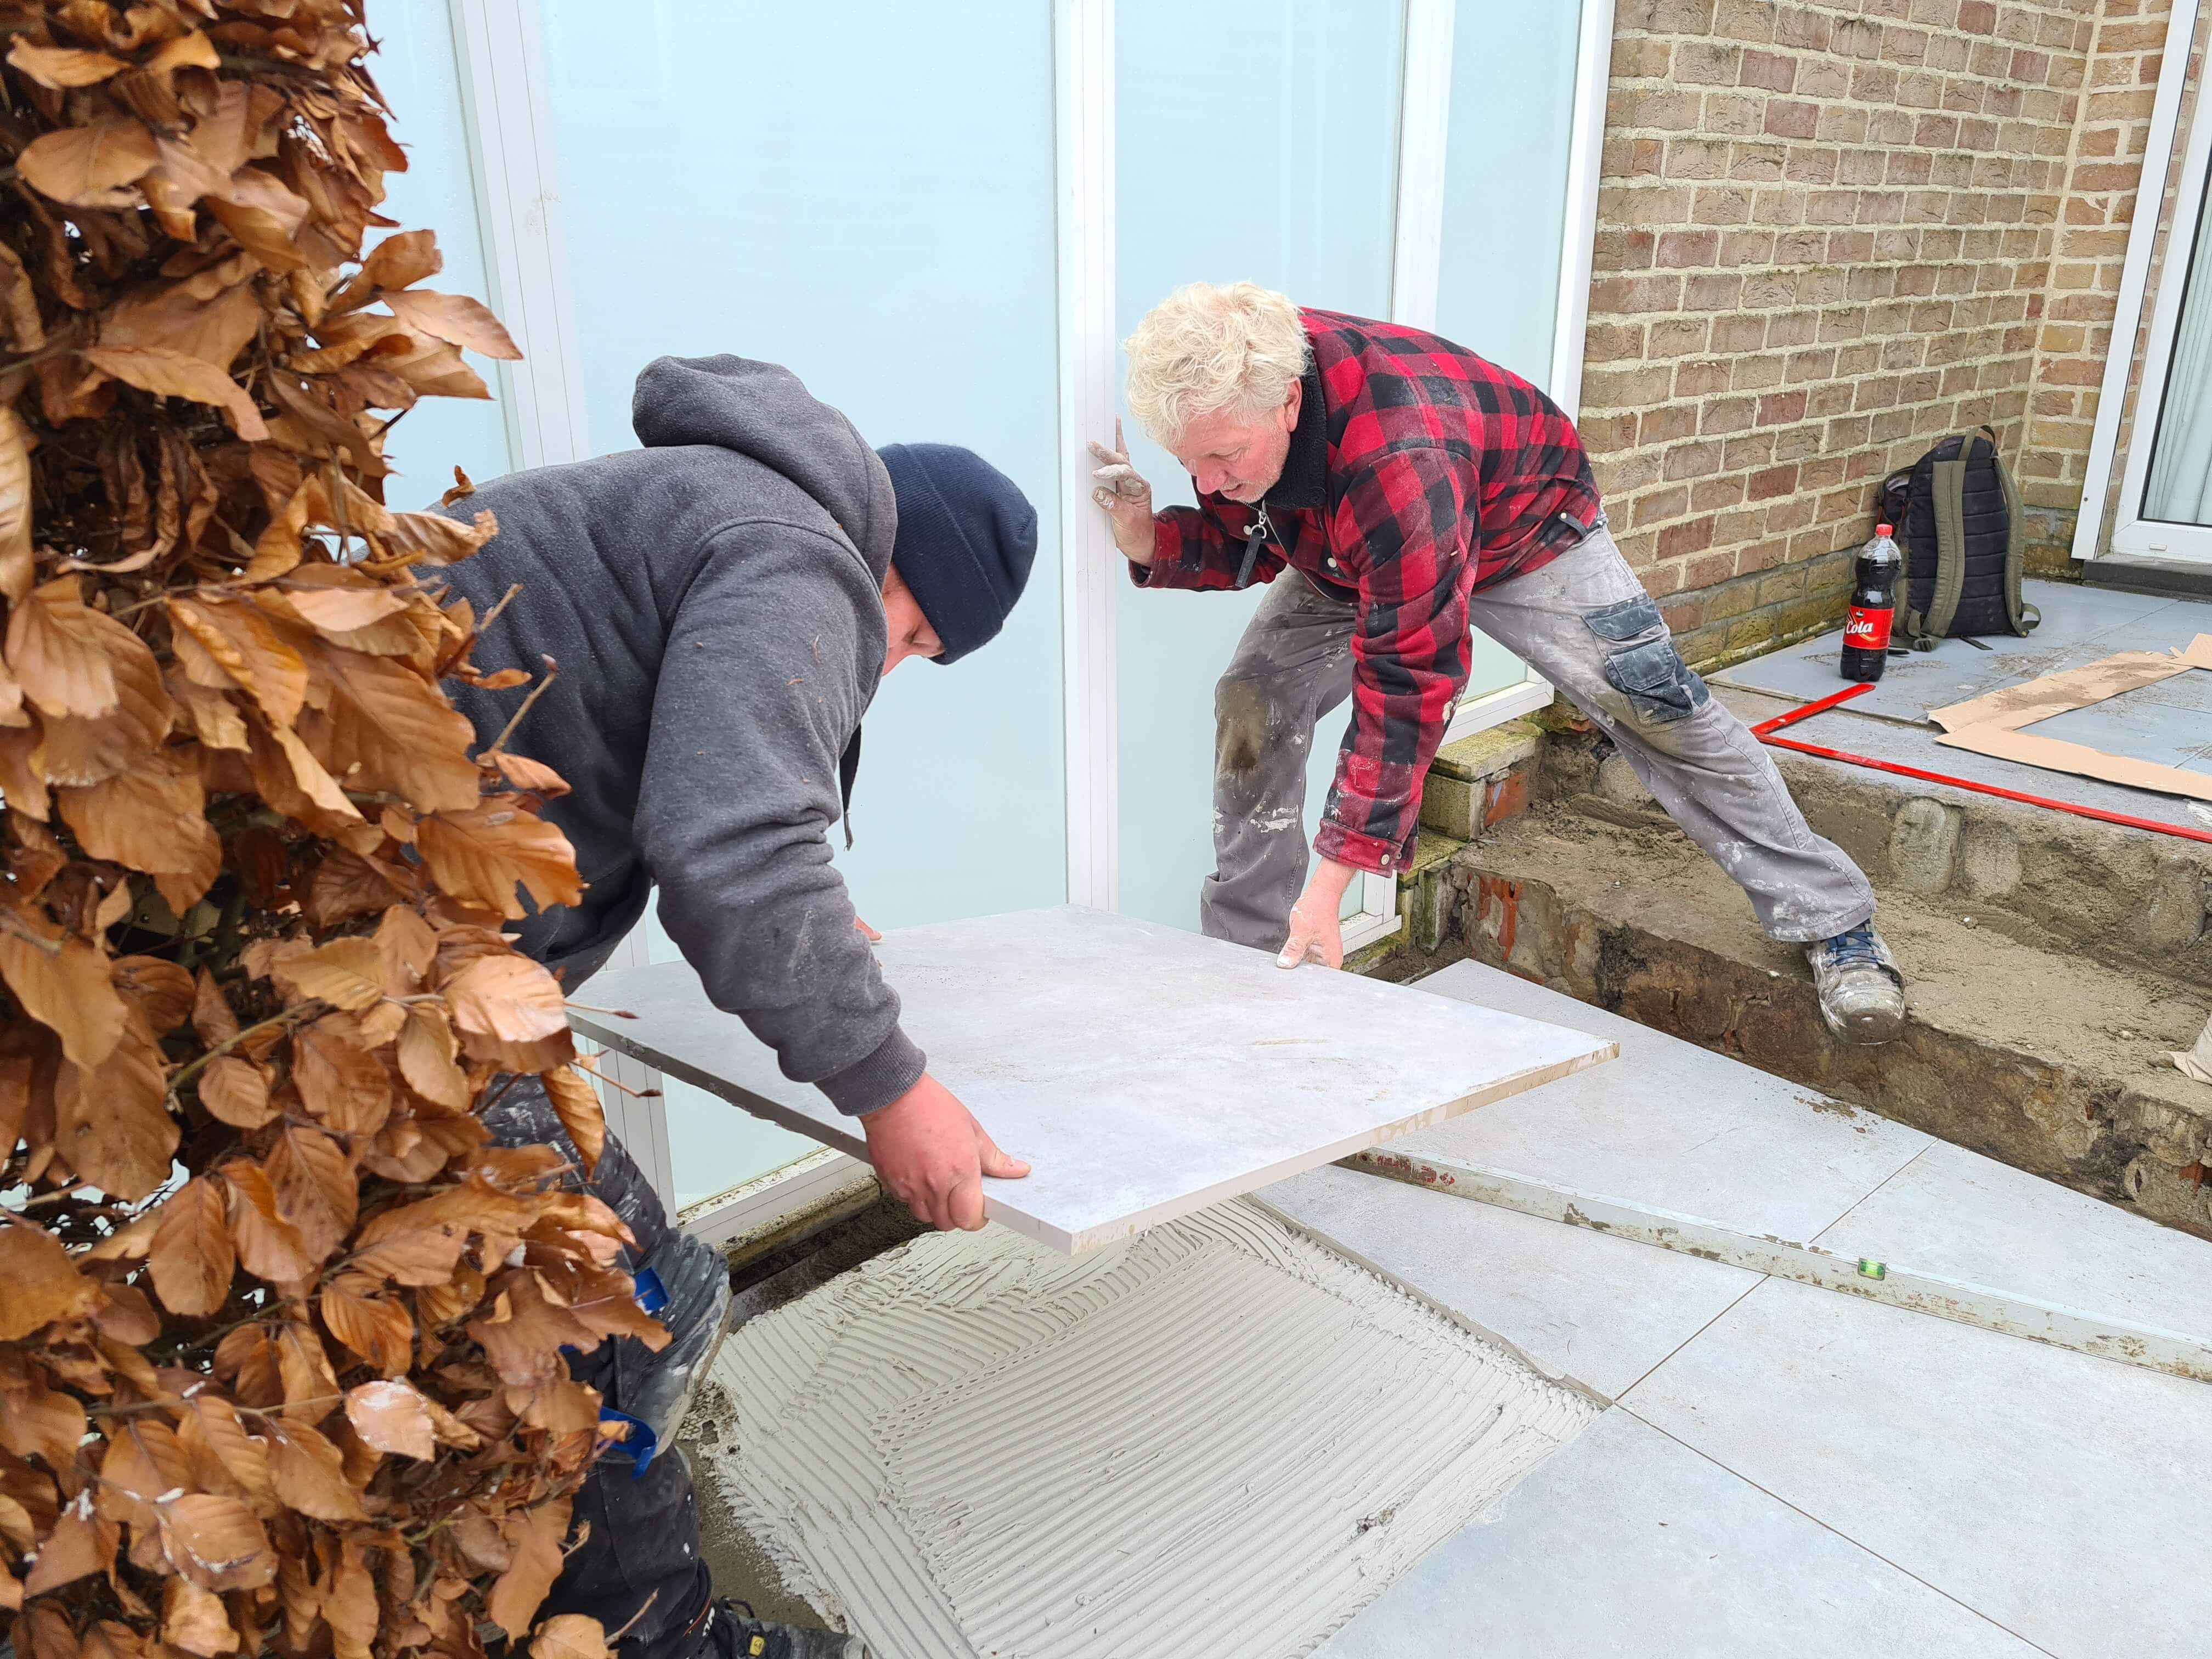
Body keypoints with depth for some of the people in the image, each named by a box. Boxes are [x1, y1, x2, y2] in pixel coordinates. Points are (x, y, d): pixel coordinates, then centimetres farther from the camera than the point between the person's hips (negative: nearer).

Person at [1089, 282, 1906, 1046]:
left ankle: (1834, 927, 10)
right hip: (1346, 557, 6)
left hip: (1517, 529, -5)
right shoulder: (1225, 395, -26)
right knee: (1252, 705, -12)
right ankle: (1244, 953, 3)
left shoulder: (1399, 467, -48)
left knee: (1655, 711, -8)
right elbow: (1248, 539, -8)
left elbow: (1405, 687, -44)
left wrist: (1328, 884, -43)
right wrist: (1154, 539, -32)